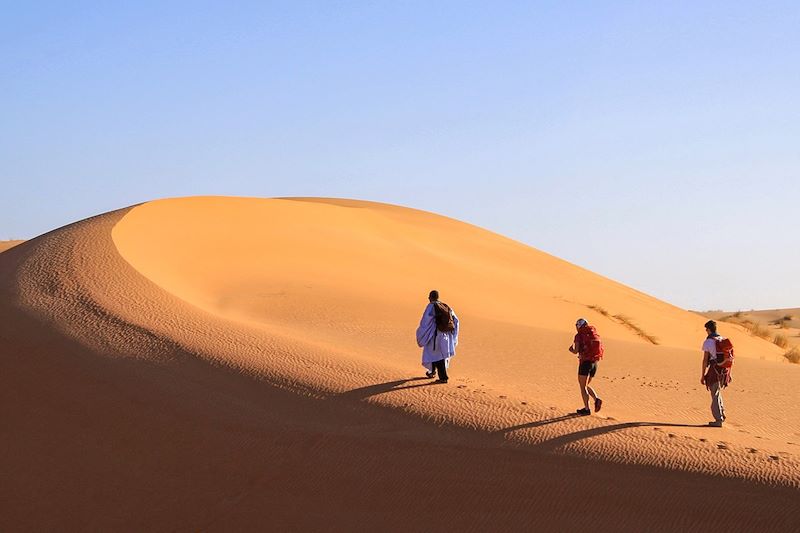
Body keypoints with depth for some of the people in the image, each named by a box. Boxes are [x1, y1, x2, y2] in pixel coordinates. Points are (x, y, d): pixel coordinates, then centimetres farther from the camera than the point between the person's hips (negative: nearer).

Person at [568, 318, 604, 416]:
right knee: (585, 385, 20)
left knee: (583, 387, 3)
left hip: (585, 362, -6)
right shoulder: (595, 335, 14)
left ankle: (586, 409, -1)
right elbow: (601, 348, 12)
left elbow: (576, 351, -13)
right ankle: (597, 399, -3)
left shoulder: (579, 336, -3)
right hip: (594, 362, 6)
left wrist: (572, 349, 12)